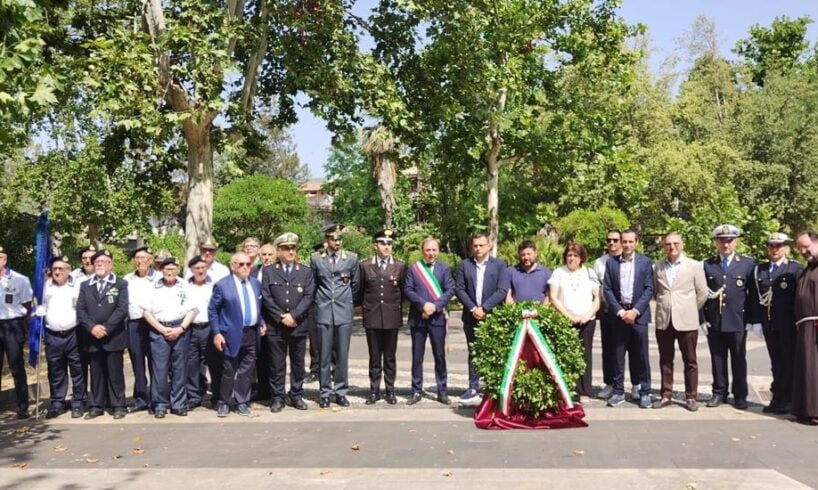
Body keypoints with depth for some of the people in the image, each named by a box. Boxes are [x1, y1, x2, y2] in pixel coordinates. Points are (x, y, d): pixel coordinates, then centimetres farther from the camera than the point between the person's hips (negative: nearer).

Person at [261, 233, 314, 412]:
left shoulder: (306, 272, 10)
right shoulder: (268, 271, 6)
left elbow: (308, 296, -1)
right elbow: (266, 297, -2)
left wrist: (294, 316, -12)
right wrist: (281, 317, -11)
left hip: (298, 325, 1)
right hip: (275, 326, -1)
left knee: (298, 363, 7)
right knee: (277, 364, 3)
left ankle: (296, 396, 17)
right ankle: (277, 397, 11)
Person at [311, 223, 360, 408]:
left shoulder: (352, 258, 2)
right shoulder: (317, 259, 2)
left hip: (344, 312, 0)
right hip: (323, 312, 0)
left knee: (342, 355, 3)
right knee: (324, 355, 3)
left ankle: (341, 392, 13)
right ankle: (325, 393, 12)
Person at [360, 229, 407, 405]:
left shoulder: (400, 266, 5)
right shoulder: (365, 266, 3)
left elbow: (404, 291, 9)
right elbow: (360, 290, 9)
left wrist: (398, 309, 8)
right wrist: (366, 308, 8)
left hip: (392, 318, 0)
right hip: (372, 318, 0)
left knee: (390, 357, 6)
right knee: (374, 356, 6)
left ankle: (390, 390, 14)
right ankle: (374, 390, 13)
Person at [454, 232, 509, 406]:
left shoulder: (499, 265, 2)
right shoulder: (465, 265, 7)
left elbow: (502, 290, -6)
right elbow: (459, 288, 2)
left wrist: (484, 308, -13)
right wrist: (473, 308, -9)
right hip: (471, 317, 2)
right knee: (473, 354, 6)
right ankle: (473, 390, 10)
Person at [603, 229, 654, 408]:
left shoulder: (645, 262, 3)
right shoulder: (611, 262, 5)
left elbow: (649, 289, -2)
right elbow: (607, 289, 1)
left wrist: (635, 310, -12)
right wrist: (620, 311, -8)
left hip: (638, 314, -1)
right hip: (618, 314, 1)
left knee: (641, 355, 2)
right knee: (618, 355, 4)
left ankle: (645, 392, 10)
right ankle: (618, 391, 11)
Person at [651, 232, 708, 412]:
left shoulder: (694, 266, 0)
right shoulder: (657, 267, 7)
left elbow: (702, 293, 3)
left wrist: (690, 310, 7)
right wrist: (664, 306, 10)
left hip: (686, 321, -2)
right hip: (663, 321, 3)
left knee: (690, 361, 5)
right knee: (665, 360, 9)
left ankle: (691, 397, 14)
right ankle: (666, 395, 18)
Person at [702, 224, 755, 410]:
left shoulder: (747, 264, 4)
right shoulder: (707, 265, 6)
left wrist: (751, 319, -3)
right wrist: (703, 318, 0)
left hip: (738, 322, -1)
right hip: (714, 322, 1)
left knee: (738, 360, 6)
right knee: (717, 359, 8)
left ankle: (740, 396, 15)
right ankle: (719, 393, 18)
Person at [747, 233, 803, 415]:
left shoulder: (796, 269, -2)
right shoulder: (759, 270, 10)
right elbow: (754, 297, 9)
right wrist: (756, 320, 2)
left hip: (788, 325, -4)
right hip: (769, 324, 4)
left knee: (789, 362, 2)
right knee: (776, 362, 9)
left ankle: (787, 400, 8)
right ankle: (777, 398, 15)